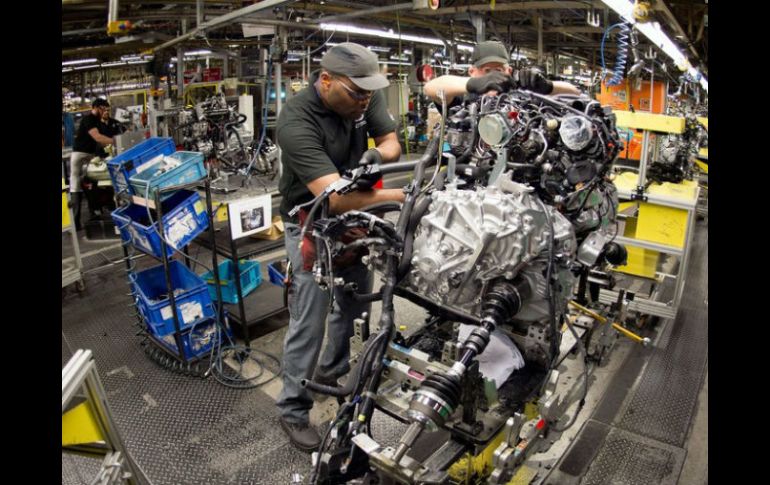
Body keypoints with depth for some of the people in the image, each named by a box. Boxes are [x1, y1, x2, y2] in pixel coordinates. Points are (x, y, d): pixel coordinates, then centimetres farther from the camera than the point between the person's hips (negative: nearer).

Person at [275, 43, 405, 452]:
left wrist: (378, 155, -27)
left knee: (356, 301, 18)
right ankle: (292, 409, 15)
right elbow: (334, 196, -39)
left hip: (353, 215, 7)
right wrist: (404, 197, -46)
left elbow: (392, 142, -2)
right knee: (309, 321, -5)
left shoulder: (365, 95, -10)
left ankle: (332, 370, 42)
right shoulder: (296, 121, -31)